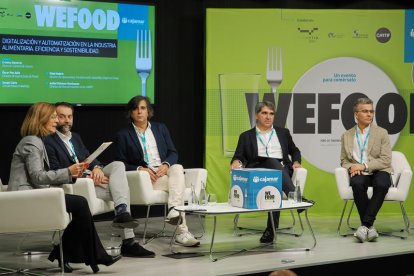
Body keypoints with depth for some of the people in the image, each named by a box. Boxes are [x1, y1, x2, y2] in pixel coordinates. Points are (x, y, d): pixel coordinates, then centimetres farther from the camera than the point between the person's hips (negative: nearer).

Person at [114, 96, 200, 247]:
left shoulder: (160, 128, 21)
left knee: (178, 168, -34)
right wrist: (140, 169, -16)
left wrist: (166, 165, -10)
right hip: (144, 176, -4)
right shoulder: (123, 135, 10)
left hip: (165, 170, 4)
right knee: (177, 184, -32)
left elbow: (173, 153, 14)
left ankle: (174, 209, -53)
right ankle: (182, 232, -43)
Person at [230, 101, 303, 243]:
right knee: (273, 162, -39)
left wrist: (296, 162, 9)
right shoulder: (246, 136, 22)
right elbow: (238, 156, 11)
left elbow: (295, 151, 32)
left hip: (282, 169, 2)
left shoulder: (283, 133, 27)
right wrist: (236, 162, -14)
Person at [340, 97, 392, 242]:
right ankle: (369, 226, -25)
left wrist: (364, 166, -15)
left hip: (378, 172, -1)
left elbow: (385, 160, -4)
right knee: (357, 184, -35)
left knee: (382, 185, -36)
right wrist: (351, 167, -9)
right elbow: (344, 160, 15)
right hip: (358, 174, 1)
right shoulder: (347, 135, 11)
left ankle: (365, 224, -29)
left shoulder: (381, 133, 4)